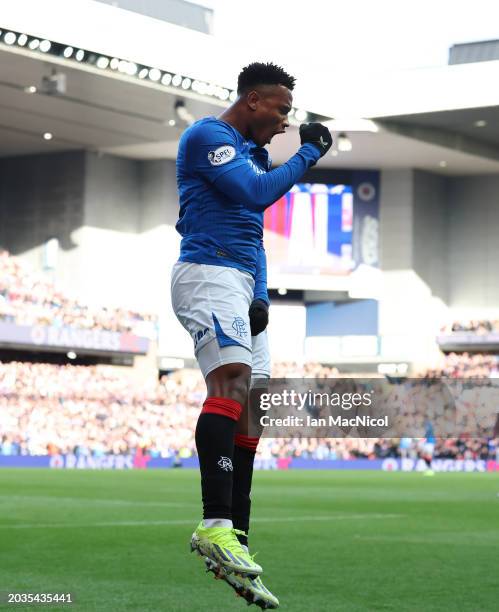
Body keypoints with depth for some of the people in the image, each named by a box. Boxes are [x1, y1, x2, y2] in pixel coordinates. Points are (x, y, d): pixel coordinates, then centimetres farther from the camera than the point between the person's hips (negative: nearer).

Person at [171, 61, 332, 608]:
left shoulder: (253, 152, 26)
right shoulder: (207, 137, -2)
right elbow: (253, 193, -14)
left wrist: (260, 296, 11)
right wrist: (308, 153, -1)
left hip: (245, 284, 10)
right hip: (208, 273, -10)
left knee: (250, 411, 3)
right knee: (232, 380, -28)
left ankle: (234, 544, 2)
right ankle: (216, 524, -38)